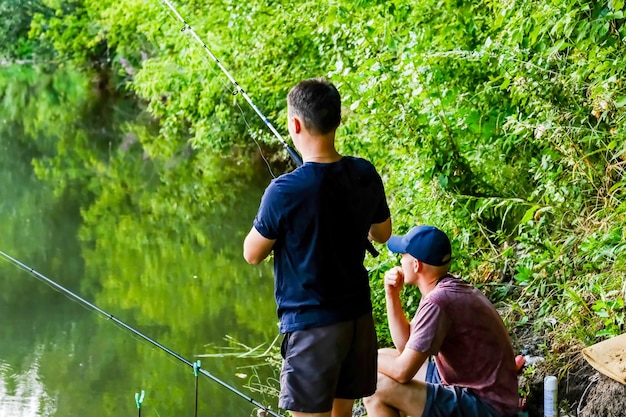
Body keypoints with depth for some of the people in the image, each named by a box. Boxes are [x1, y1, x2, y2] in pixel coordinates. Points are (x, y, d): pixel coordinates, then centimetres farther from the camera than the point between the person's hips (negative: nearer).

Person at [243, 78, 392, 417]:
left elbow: (252, 254, -6)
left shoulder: (286, 191, -20)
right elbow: (382, 234, 15)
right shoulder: (366, 175, -2)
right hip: (358, 316, 6)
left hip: (312, 324, -6)